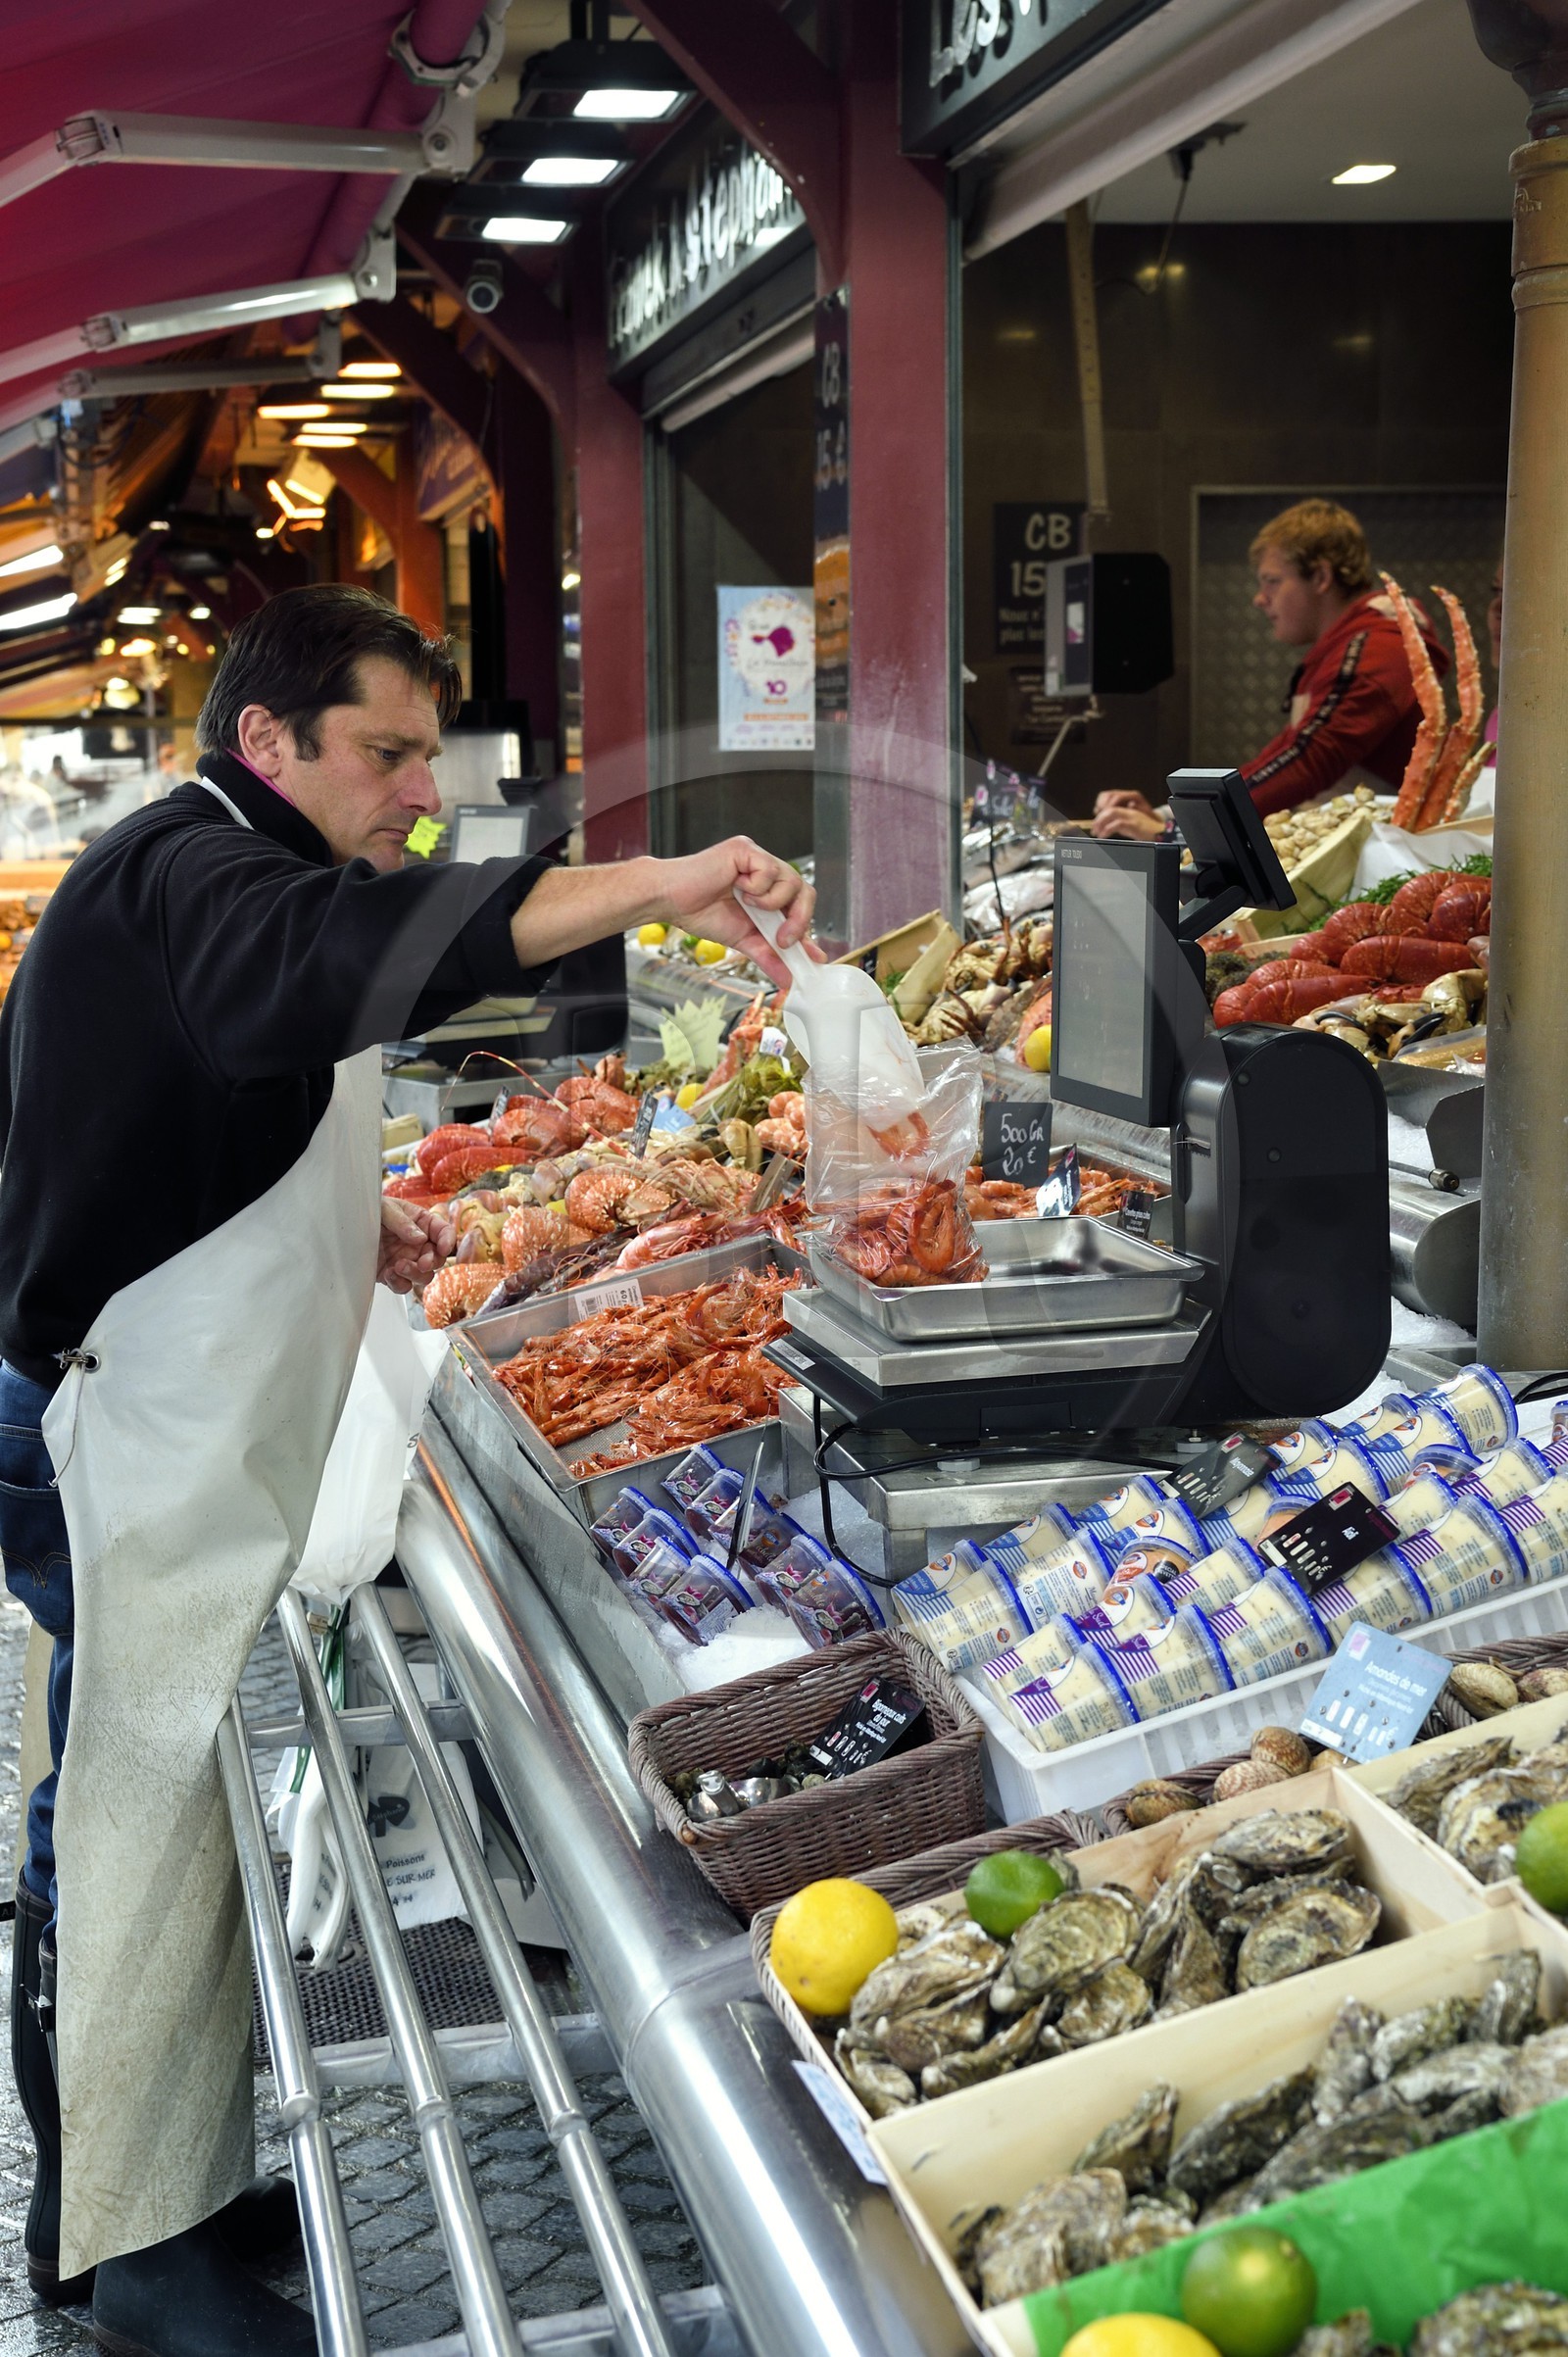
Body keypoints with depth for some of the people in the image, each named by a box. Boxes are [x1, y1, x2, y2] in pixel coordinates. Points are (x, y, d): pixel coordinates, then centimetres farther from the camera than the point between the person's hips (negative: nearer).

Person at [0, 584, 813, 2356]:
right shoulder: (183, 874, -16)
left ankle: (181, 2188, 31)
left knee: (186, 1817, 17)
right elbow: (327, 958, -41)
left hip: (204, 1456, 10)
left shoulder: (205, 877, 19)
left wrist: (343, 1231, 10)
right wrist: (646, 886, -48)